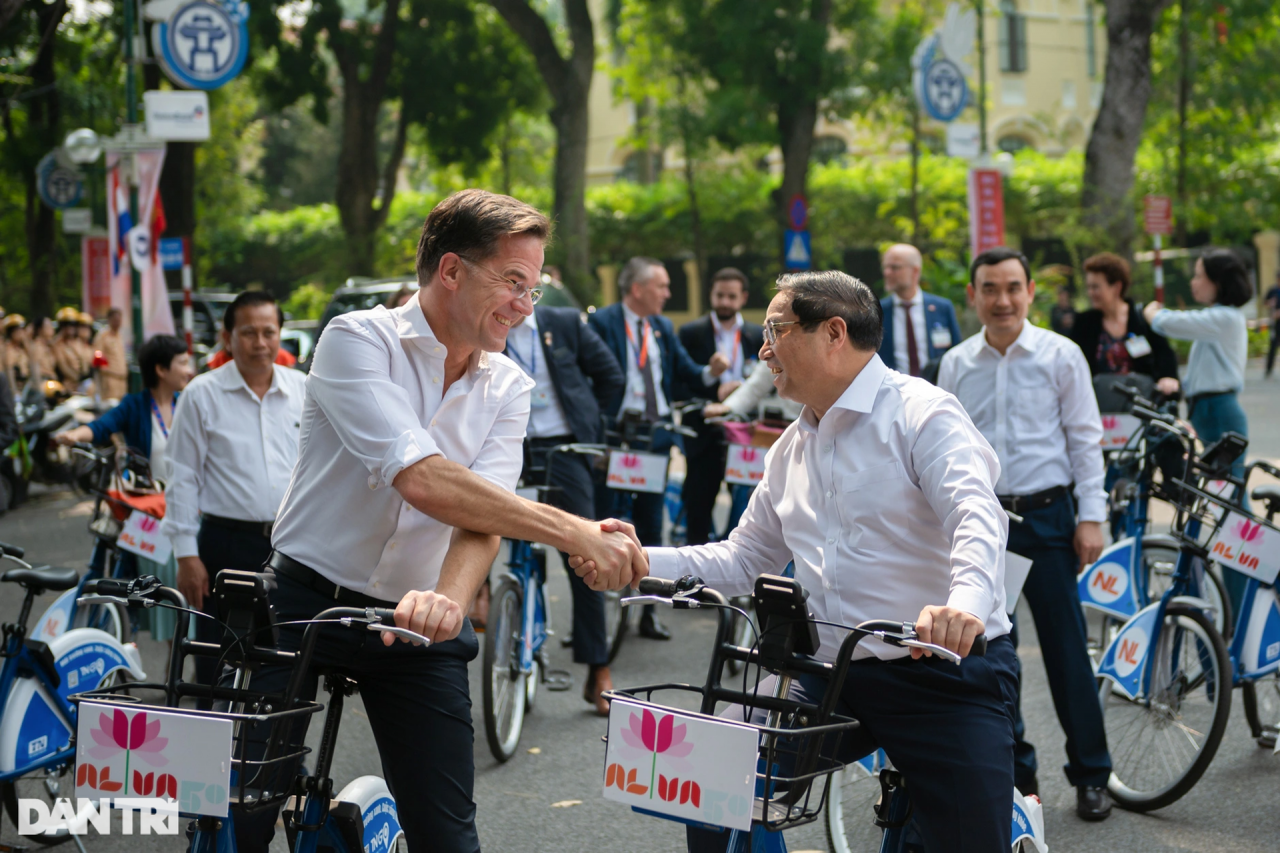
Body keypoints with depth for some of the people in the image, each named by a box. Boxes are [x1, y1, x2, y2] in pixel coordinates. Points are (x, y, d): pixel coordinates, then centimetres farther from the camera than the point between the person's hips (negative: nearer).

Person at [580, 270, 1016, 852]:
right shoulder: (791, 449, 18)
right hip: (834, 678, 6)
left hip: (945, 668, -6)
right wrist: (639, 560, 6)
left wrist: (964, 603, -43)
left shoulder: (921, 413, -7)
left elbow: (976, 515, -23)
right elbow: (743, 558, 21)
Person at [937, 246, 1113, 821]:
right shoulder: (956, 364, 6)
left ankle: (1091, 776, 11)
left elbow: (1085, 439, 0)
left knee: (1066, 649, 0)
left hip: (1045, 516, -3)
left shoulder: (1061, 355, -2)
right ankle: (1013, 772, 19)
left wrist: (1091, 517, -6)